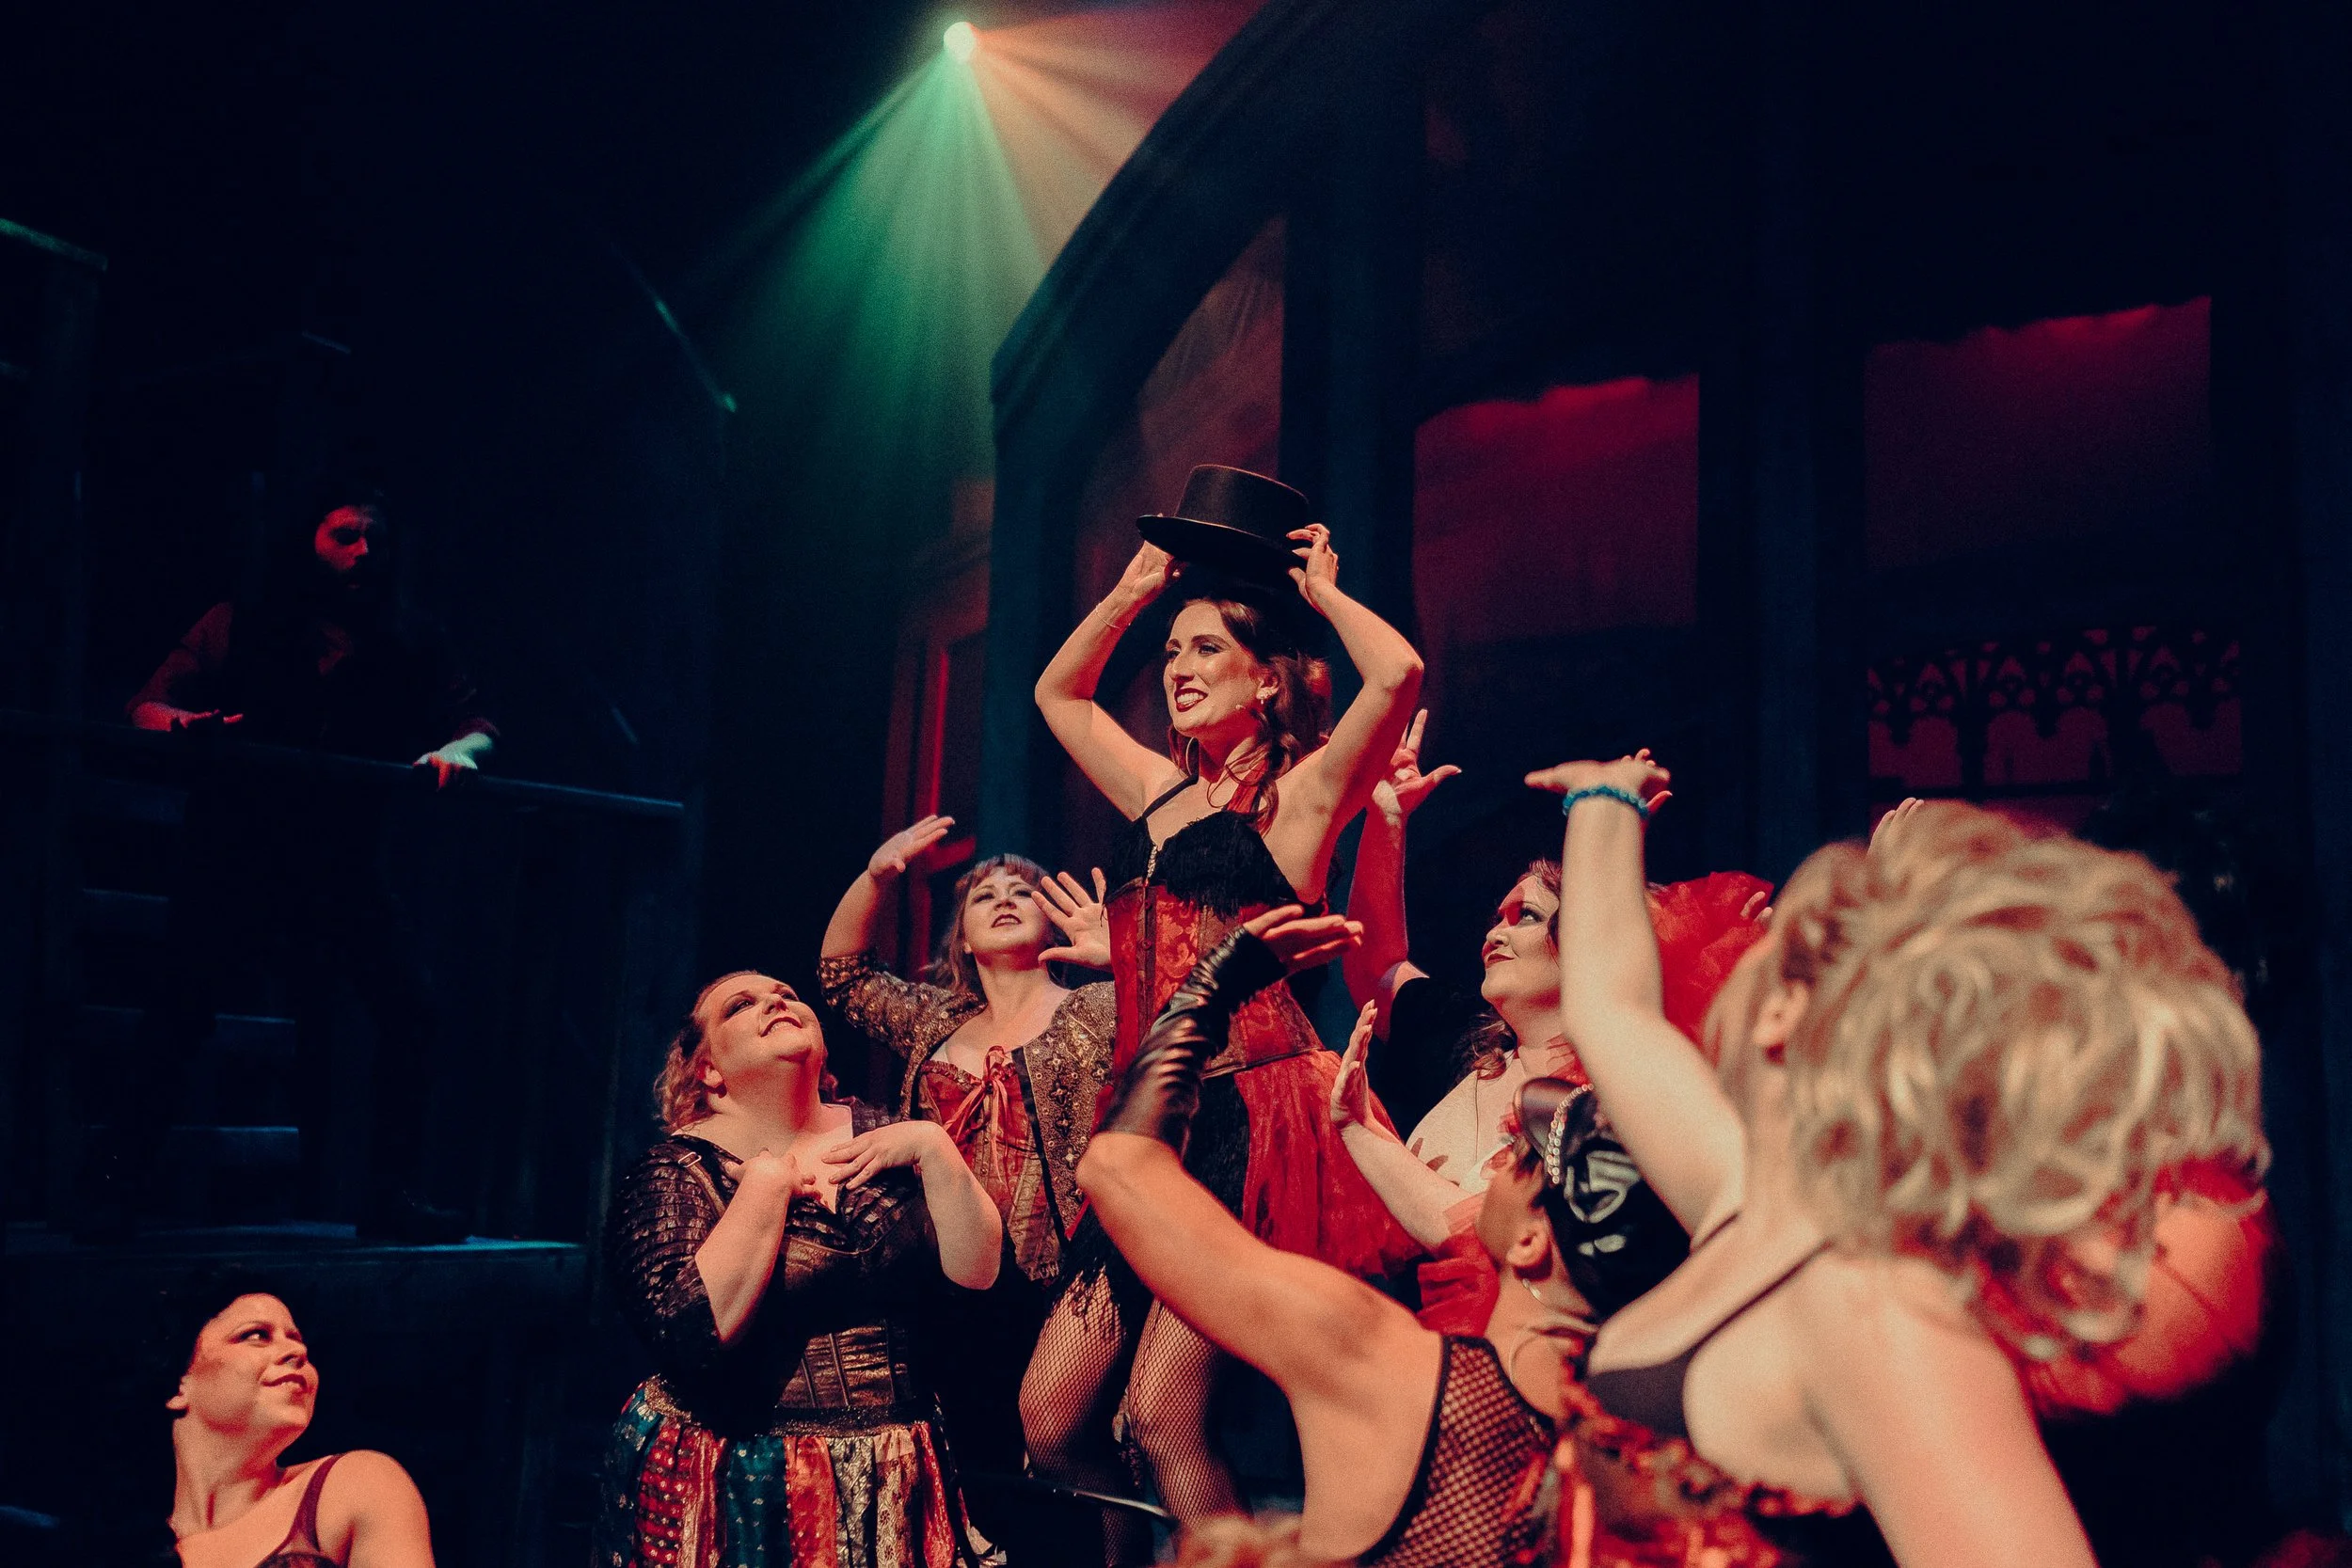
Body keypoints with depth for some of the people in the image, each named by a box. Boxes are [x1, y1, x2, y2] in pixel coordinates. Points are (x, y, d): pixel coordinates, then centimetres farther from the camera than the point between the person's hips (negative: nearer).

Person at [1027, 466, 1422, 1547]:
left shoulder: (1299, 795, -1)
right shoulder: (1160, 794, 17)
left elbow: (1398, 673, -19)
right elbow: (1056, 694, 33)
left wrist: (1324, 595, -1)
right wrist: (1134, 589, 25)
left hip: (1250, 1121, -7)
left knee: (1161, 1414, -12)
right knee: (1049, 1419, 4)